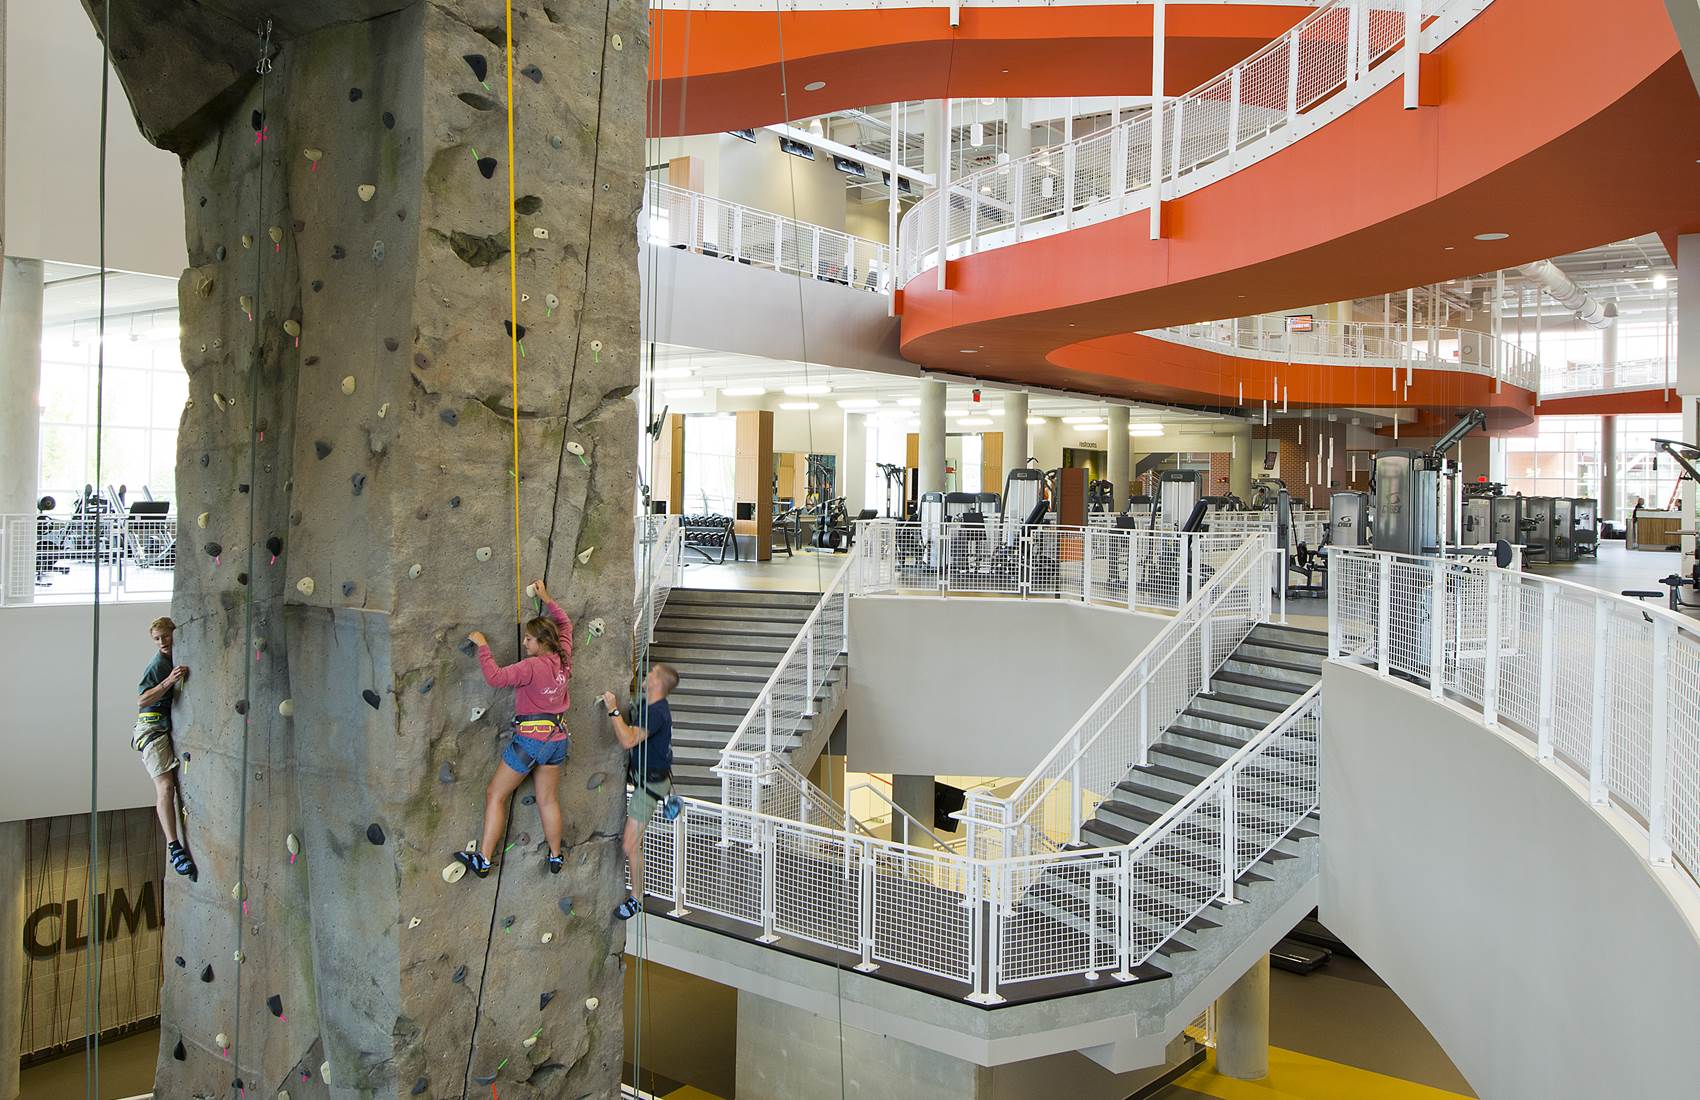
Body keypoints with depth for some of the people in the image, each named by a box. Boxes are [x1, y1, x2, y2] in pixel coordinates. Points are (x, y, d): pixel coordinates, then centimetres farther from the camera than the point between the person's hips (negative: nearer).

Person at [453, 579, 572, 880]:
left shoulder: (532, 666, -20)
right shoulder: (563, 658, 1)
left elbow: (495, 677, -27)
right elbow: (565, 623, 18)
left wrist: (482, 645, -18)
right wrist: (545, 598, 22)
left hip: (531, 738, -7)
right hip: (558, 737, 7)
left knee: (495, 795, 5)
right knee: (547, 799, 19)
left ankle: (483, 860, 6)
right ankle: (555, 857, 27)